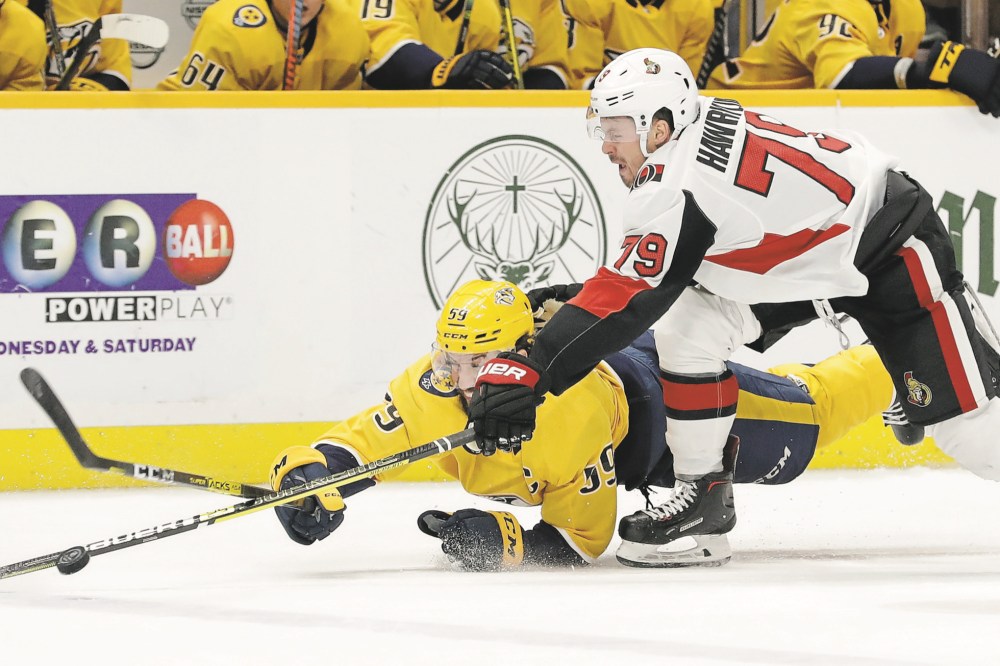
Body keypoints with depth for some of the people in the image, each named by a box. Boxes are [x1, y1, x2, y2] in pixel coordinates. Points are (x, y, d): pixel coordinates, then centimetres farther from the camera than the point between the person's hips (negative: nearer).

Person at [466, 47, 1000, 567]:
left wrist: (531, 371, -32)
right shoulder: (700, 121, -5)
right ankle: (701, 490, 7)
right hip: (807, 243, 9)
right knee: (682, 326, -3)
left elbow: (625, 304, -32)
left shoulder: (679, 191, -31)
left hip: (889, 249, -9)